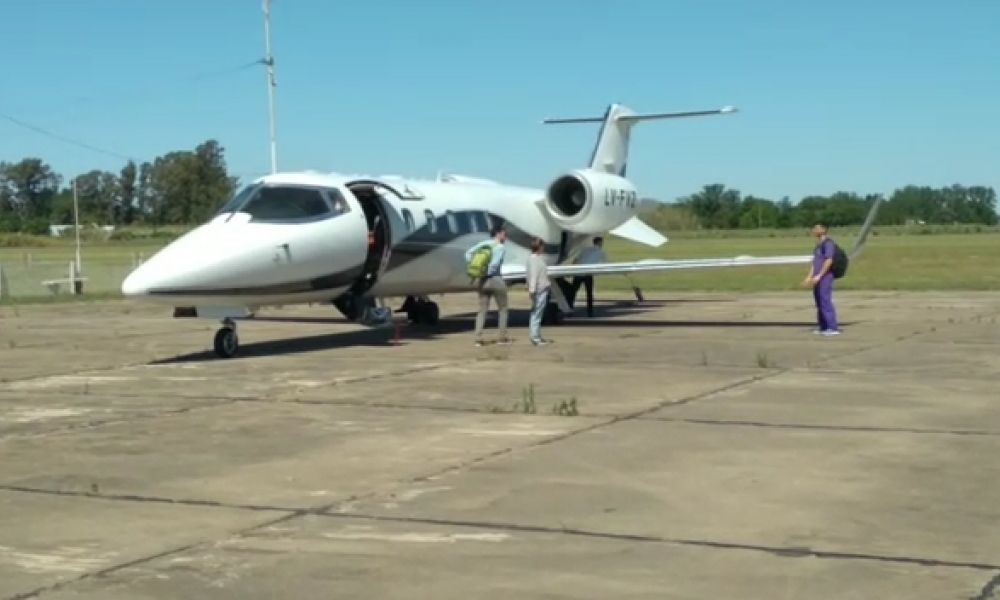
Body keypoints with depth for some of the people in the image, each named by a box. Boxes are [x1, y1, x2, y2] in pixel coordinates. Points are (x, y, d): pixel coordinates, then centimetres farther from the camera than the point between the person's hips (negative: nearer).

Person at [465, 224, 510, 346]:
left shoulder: (483, 243, 9)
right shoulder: (501, 247, -8)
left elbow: (468, 253, 3)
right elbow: (495, 263, -22)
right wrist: (487, 273, -11)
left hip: (482, 281, 5)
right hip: (496, 280, -5)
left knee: (482, 310, 9)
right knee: (502, 309, 12)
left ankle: (478, 338, 0)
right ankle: (502, 337, 12)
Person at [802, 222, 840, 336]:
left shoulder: (828, 243, -12)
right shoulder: (818, 245, 19)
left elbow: (829, 261, -19)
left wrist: (819, 276, -20)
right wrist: (809, 277, 19)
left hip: (825, 277, -10)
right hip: (818, 279, 10)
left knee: (826, 301, -12)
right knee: (819, 302, 11)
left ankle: (833, 328, -12)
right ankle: (822, 327, 17)